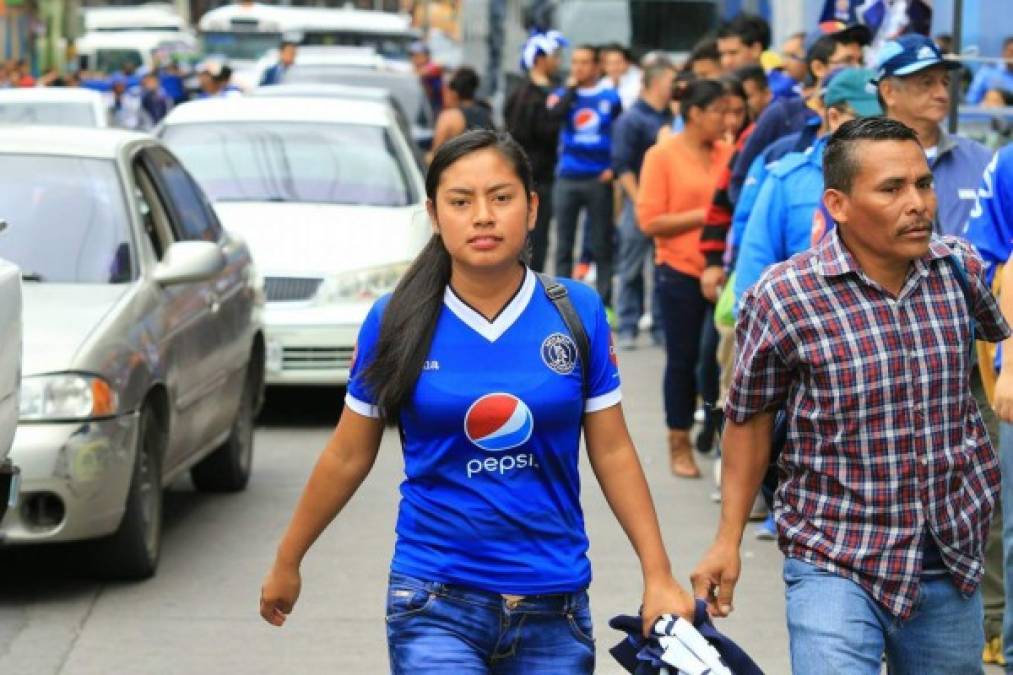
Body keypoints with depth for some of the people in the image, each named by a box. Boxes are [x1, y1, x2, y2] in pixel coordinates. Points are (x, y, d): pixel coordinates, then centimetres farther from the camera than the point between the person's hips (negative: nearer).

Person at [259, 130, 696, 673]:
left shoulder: (577, 312, -1)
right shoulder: (396, 321, -4)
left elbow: (612, 453, 4)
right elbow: (347, 458, 6)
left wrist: (659, 576, 1)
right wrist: (287, 562, 13)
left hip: (554, 607, 2)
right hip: (435, 604, -2)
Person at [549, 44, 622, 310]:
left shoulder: (610, 97, 5)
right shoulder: (562, 94, 7)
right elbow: (556, 112, -17)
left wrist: (614, 168, -3)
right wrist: (572, 86, -8)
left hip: (599, 179, -1)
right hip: (567, 178, 1)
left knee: (602, 245, 2)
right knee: (564, 245, 4)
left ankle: (605, 302, 8)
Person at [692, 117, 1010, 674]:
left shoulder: (960, 269, -3)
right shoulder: (784, 298, -14)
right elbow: (749, 419, -1)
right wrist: (728, 541, 2)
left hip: (953, 563, 4)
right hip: (836, 567, -4)